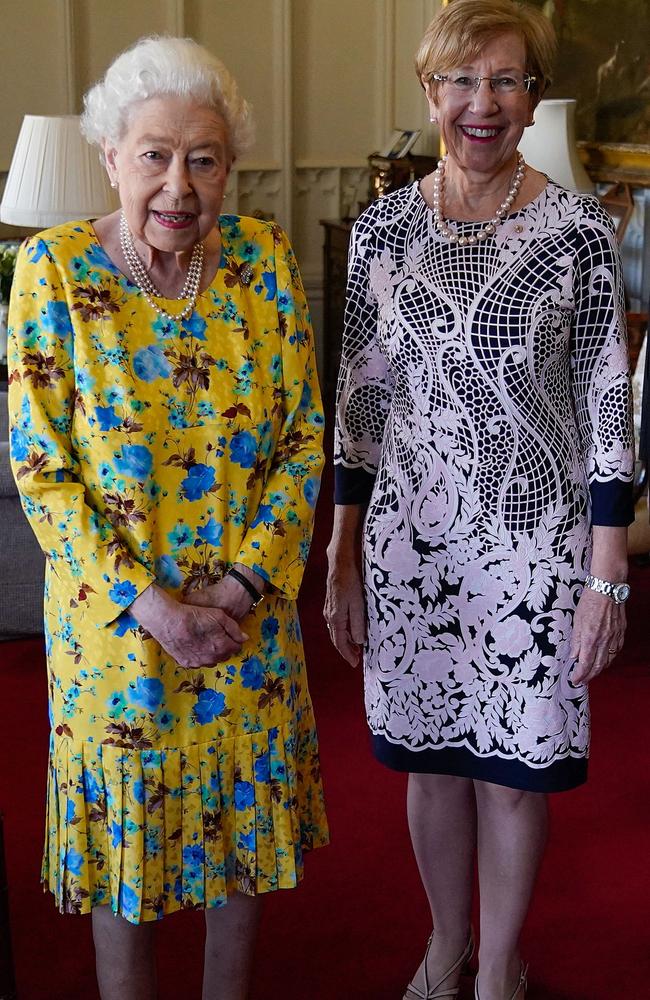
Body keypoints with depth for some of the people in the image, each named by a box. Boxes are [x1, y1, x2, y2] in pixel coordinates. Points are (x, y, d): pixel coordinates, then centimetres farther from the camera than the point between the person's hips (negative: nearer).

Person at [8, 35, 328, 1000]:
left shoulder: (264, 257, -5)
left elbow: (304, 437, -2)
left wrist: (246, 580, -12)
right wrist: (151, 605, -17)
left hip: (249, 608, 3)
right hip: (111, 615, -2)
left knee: (242, 809, 17)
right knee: (123, 821, 12)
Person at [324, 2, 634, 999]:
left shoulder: (578, 229, -7)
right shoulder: (383, 228, 1)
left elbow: (608, 404, -6)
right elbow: (359, 400, 5)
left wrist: (608, 572, -8)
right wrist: (342, 554, 5)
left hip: (535, 539, -2)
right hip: (409, 537, 3)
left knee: (513, 767, 9)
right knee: (429, 756, 15)